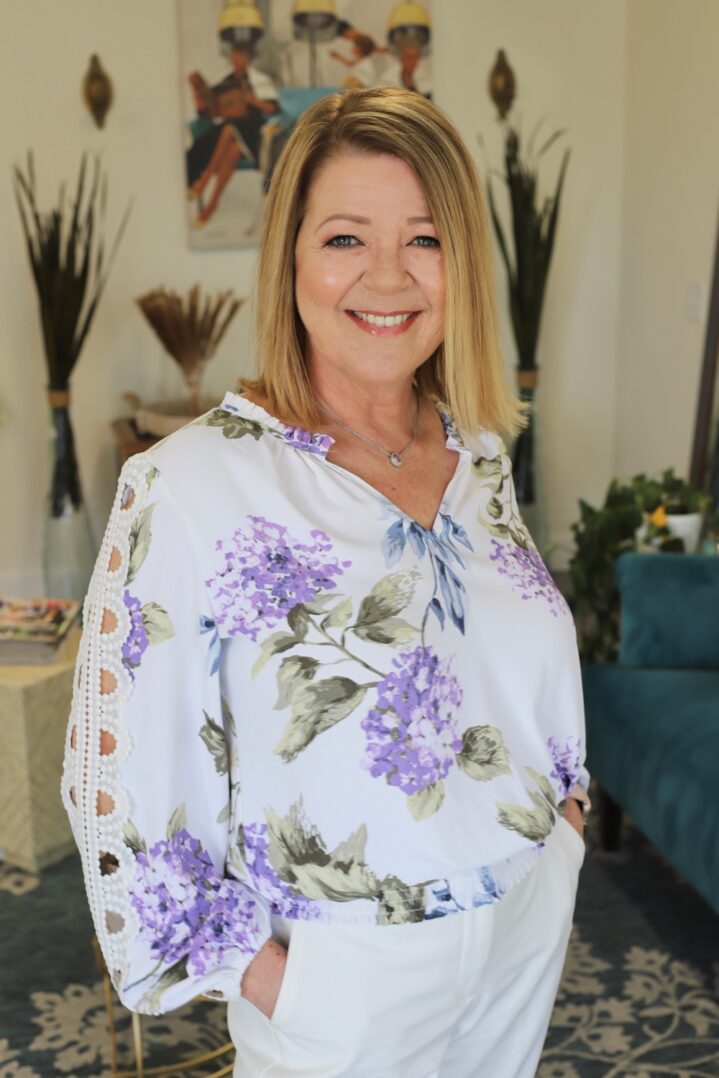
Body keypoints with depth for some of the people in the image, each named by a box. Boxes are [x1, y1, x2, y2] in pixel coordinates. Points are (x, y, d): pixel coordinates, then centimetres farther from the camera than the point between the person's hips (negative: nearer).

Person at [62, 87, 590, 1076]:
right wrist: (252, 968, -13)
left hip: (533, 922, 6)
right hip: (345, 979, -5)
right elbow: (124, 771, -17)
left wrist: (561, 804, 7)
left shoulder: (479, 454, -3)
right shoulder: (191, 486, -22)